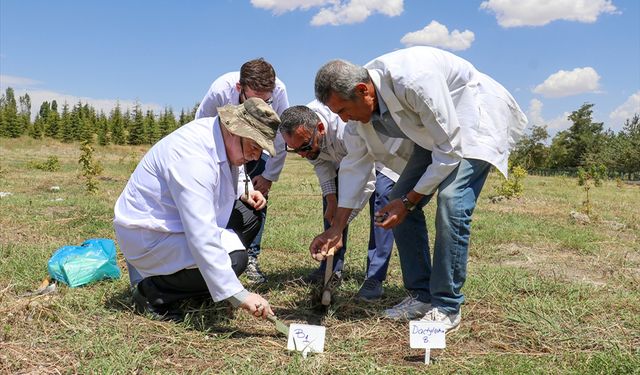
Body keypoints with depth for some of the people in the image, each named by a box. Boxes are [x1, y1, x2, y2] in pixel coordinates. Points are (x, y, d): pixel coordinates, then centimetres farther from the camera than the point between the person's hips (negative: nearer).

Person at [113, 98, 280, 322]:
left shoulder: (222, 138, -3)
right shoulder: (193, 155, -32)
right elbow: (202, 236, -37)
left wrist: (244, 192, -2)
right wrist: (238, 295, -37)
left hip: (180, 220, 10)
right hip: (149, 234, -10)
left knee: (250, 215, 3)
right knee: (234, 258, -26)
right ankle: (152, 293, -7)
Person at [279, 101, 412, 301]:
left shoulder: (347, 130, -45)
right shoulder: (303, 130, -23)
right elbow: (321, 162, -6)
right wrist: (331, 199, -19)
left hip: (390, 149, -7)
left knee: (381, 195, -26)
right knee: (332, 192, -3)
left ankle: (375, 278, -22)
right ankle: (332, 267, 9)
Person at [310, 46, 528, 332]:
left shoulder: (414, 81, -38)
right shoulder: (358, 99, -13)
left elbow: (450, 149, -30)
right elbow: (355, 162, -5)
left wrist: (409, 201, -24)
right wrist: (336, 229, -8)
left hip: (476, 120, -7)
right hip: (435, 129, 8)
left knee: (451, 202, -24)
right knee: (399, 201, -2)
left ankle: (447, 307, -10)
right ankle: (421, 295, 8)